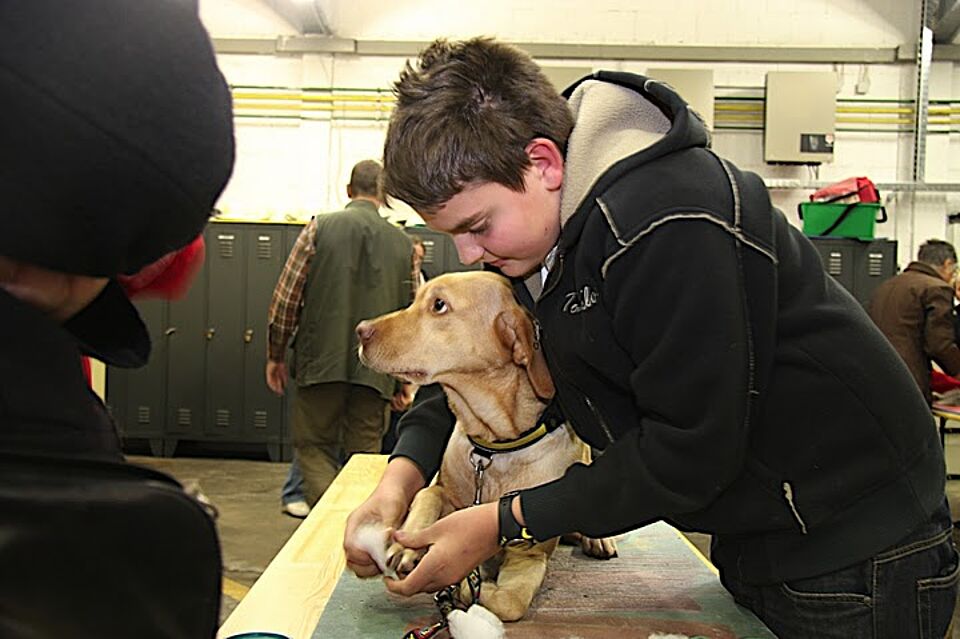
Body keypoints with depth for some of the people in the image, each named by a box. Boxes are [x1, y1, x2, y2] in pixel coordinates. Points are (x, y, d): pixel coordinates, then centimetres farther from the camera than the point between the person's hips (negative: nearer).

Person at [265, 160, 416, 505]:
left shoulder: (320, 227, 0)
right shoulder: (403, 243, 6)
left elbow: (286, 296, -2)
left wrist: (275, 355, 8)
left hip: (322, 361, -2)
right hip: (375, 370, 2)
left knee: (314, 447, 9)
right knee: (363, 455, 11)